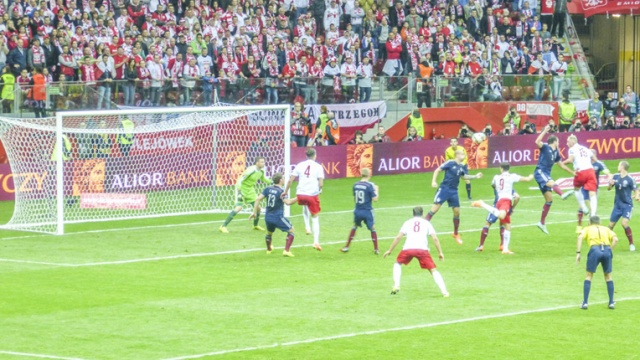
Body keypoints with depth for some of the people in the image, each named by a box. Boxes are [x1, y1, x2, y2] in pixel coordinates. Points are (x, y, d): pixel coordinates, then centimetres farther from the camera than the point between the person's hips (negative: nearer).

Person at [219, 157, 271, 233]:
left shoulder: (261, 171, 0)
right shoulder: (251, 170, -26)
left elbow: (264, 180, 20)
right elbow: (240, 180, -25)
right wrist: (239, 192, -29)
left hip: (250, 190, 8)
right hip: (242, 189, -8)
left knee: (258, 207, 6)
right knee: (239, 207, -20)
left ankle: (255, 225, 31)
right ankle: (223, 226, -18)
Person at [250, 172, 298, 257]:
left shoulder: (268, 189, 3)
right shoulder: (281, 191, -14)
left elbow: (258, 199, -1)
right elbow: (287, 202, -29)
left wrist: (255, 212, 4)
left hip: (268, 217, 6)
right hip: (278, 217, -6)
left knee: (269, 232, 30)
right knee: (291, 230, 7)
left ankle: (269, 249, 51)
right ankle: (286, 251, -3)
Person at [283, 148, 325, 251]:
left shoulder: (300, 165, 5)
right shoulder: (318, 167, -2)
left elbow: (290, 180, 1)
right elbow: (321, 183, -9)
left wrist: (286, 191, 11)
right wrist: (320, 190, 11)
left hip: (300, 194, 3)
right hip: (313, 194, -3)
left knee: (305, 206, 38)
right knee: (315, 218, 9)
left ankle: (307, 226, 24)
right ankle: (316, 241, -1)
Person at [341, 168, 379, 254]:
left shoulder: (355, 185, 2)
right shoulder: (369, 185, -14)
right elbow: (375, 199, -15)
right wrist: (376, 190, 3)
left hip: (357, 211, 4)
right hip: (367, 211, -4)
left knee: (354, 227, 22)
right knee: (373, 229, 11)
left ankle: (346, 247, 21)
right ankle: (376, 249, 11)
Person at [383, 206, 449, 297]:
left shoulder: (407, 222, 21)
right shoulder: (426, 223, 20)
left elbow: (398, 237, 13)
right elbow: (435, 238, 9)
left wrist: (390, 250, 19)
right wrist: (440, 252, 12)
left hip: (408, 248, 1)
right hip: (422, 249, -1)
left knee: (397, 264, 28)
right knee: (433, 270, 6)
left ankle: (396, 285, 14)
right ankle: (444, 291, -7)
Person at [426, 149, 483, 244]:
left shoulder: (462, 166, 7)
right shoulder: (450, 163, -11)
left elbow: (464, 176, 25)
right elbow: (437, 170, -7)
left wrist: (476, 176, 15)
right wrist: (433, 181, -18)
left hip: (454, 191, 6)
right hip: (444, 189, -6)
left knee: (457, 211, 6)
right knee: (435, 208, -13)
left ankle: (456, 234, 22)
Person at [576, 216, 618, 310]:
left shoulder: (587, 229, 23)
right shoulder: (606, 229, 29)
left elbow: (580, 237, 2)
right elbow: (615, 239, 11)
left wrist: (578, 253, -2)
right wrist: (610, 250, 13)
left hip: (595, 250, -2)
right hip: (607, 250, 2)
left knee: (589, 276, 12)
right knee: (608, 276, 21)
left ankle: (585, 302, 6)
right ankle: (611, 302, 20)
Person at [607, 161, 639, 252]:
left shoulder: (630, 179, -13)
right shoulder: (616, 177, 2)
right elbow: (609, 188, 11)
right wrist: (610, 184, -12)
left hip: (627, 205, -5)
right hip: (617, 205, 5)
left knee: (624, 223, -22)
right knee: (611, 225, 9)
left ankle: (631, 244, -9)